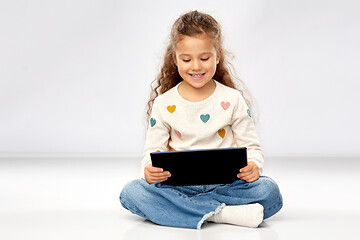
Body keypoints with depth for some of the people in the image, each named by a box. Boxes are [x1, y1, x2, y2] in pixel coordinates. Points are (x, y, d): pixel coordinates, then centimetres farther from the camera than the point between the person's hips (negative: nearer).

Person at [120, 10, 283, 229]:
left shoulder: (232, 100, 4)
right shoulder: (163, 105, 5)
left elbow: (251, 146, 5)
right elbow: (153, 151, 7)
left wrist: (253, 166, -19)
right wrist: (149, 171, -18)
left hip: (224, 185, 0)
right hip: (178, 185, 1)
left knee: (269, 191, -27)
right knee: (131, 192, -27)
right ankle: (223, 213, -31)